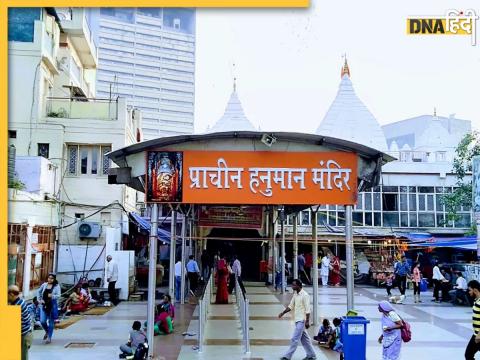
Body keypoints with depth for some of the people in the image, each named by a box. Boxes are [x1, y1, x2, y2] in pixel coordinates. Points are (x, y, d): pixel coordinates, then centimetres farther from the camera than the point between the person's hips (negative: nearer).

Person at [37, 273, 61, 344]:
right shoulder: (44, 285, 4)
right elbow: (38, 292, 19)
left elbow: (58, 295, -14)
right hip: (44, 305, 3)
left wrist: (52, 296, -32)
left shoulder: (56, 286, -6)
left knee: (51, 322, 5)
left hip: (52, 306, -3)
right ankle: (47, 331, 27)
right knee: (42, 321, -4)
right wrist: (39, 300, 8)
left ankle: (49, 337, 18)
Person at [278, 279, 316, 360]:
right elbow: (291, 306, 15)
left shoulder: (305, 295, -16)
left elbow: (307, 310, -17)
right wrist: (283, 313, 4)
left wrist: (307, 321, -20)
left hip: (302, 320, -9)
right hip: (297, 320, 9)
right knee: (304, 338, 15)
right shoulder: (295, 294, 9)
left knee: (294, 339, -7)